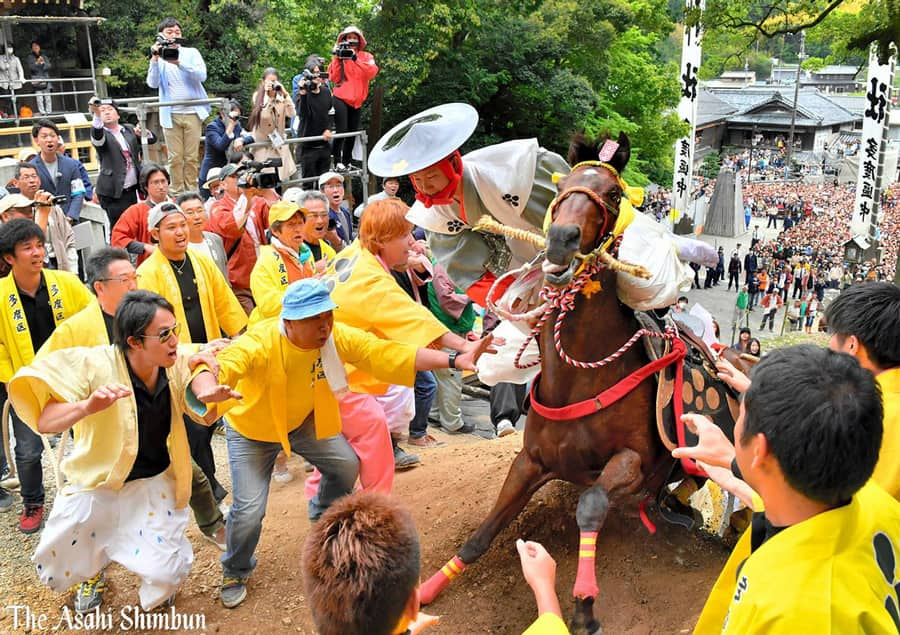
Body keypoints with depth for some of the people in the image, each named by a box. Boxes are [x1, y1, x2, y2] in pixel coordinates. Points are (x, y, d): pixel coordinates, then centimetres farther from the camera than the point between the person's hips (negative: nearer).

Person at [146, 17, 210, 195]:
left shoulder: (191, 53, 8)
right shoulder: (158, 58, 11)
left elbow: (202, 75, -9)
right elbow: (153, 83, -3)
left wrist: (179, 63, -20)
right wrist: (155, 59, -14)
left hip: (192, 112, -1)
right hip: (170, 115, 1)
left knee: (191, 157, 0)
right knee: (175, 158, 0)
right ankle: (177, 193, 4)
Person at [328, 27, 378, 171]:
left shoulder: (366, 56, 7)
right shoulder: (340, 54, 4)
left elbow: (372, 72, -14)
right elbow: (334, 78, -7)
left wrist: (355, 58, -19)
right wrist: (337, 58, -14)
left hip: (357, 101, 3)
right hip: (341, 99, -3)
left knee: (352, 132, 9)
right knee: (341, 130, -15)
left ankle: (347, 162, 20)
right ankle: (337, 162, -10)